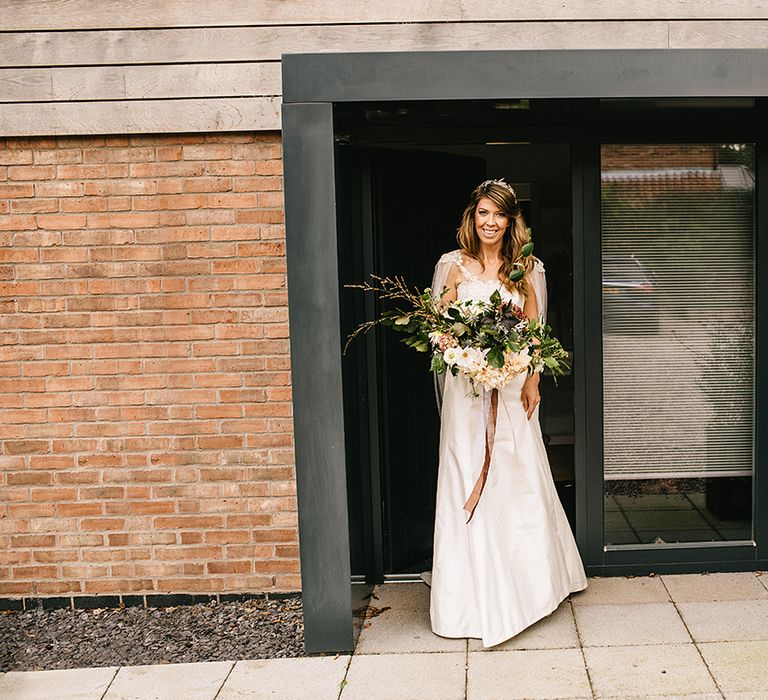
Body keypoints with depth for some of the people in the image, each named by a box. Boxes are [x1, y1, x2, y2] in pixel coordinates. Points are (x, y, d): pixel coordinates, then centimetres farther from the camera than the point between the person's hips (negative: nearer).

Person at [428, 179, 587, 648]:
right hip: (466, 385, -1)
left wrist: (532, 381, -3)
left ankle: (526, 582, 22)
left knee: (518, 478, 5)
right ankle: (476, 595, 12)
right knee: (465, 481, 1)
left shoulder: (526, 269, 6)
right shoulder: (454, 266, 3)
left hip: (512, 385, 1)